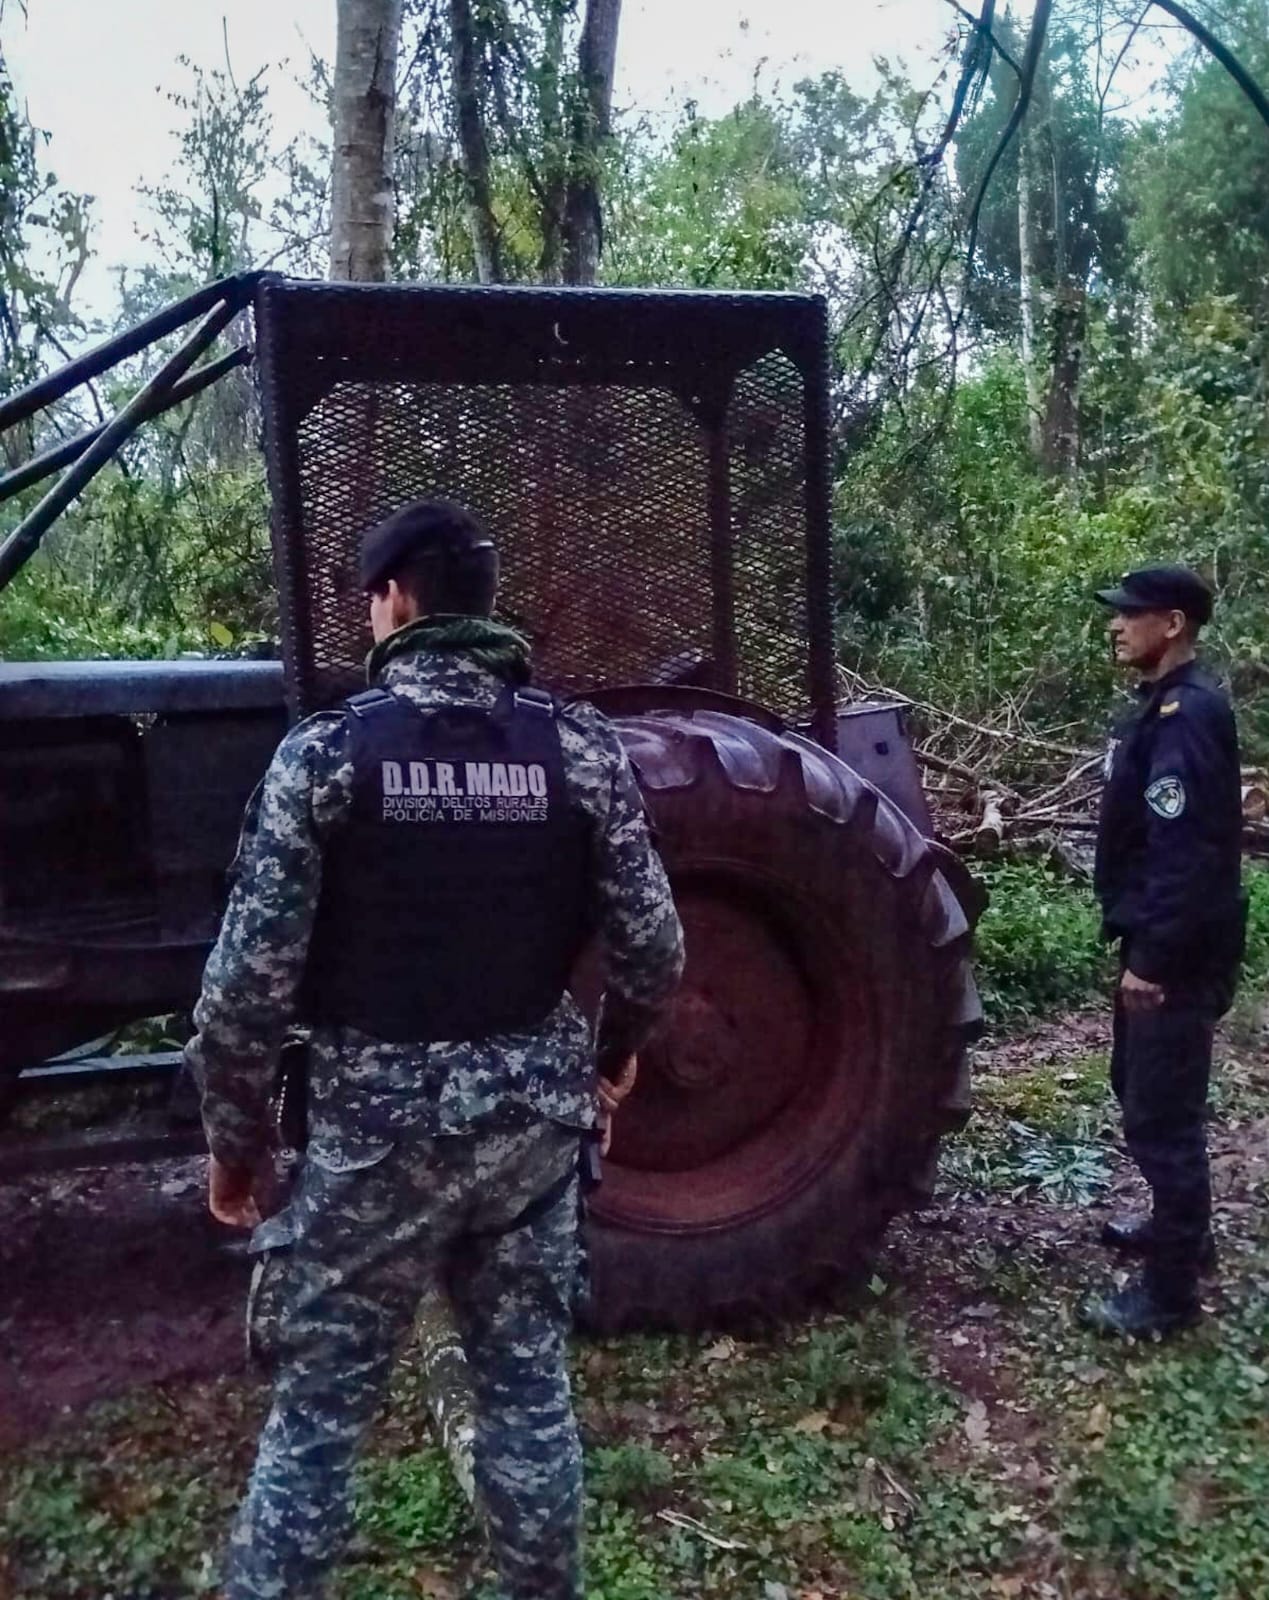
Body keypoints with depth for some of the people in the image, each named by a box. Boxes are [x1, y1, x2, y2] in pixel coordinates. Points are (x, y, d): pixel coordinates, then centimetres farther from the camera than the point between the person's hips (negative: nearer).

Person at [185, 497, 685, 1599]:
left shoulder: (326, 752, -11)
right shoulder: (582, 748, -4)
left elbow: (251, 975, -12)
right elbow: (653, 948, -2)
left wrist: (234, 1138, 3)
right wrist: (614, 1052, 18)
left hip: (377, 1125, -2)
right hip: (533, 1113, 3)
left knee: (317, 1411, 13)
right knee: (527, 1387, 19)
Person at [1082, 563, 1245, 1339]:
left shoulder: (1188, 712, -20)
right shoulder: (1165, 703, 12)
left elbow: (1185, 849, -26)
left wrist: (1152, 958, -24)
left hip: (1179, 953, -11)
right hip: (1161, 939, 11)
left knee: (1162, 1113, -1)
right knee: (1142, 1086, 23)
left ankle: (1171, 1290, 11)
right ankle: (1181, 1227, 40)